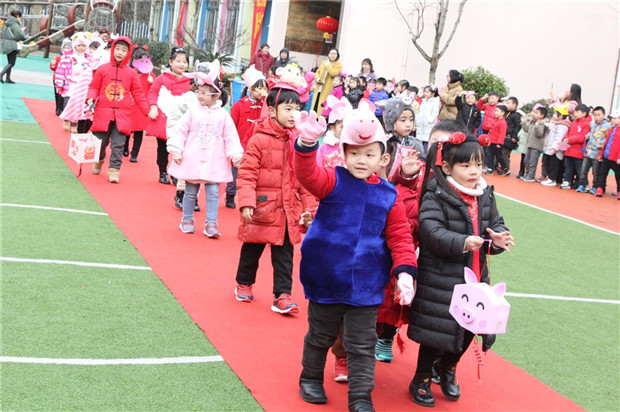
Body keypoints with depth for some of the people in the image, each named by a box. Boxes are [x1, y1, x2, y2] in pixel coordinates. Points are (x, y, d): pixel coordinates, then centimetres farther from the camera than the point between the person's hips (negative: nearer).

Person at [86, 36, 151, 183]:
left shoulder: (131, 73, 6)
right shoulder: (103, 69, 4)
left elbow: (138, 94, 10)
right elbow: (94, 87, 9)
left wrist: (148, 110, 6)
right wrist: (91, 97, -11)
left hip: (122, 115, 0)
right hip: (103, 112, 0)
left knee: (118, 144, -6)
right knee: (100, 142, 9)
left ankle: (114, 170, 1)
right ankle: (99, 161, 37)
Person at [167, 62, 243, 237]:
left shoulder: (223, 115, -1)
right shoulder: (193, 111, -1)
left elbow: (231, 137, 1)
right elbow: (180, 131, 1)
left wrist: (236, 155, -5)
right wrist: (176, 150, -3)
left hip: (214, 162, 0)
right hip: (192, 159, 0)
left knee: (213, 192, -3)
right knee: (190, 191, 10)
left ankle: (211, 223, 3)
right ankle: (187, 220, 24)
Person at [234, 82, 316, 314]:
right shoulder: (259, 140, -10)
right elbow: (246, 173, -11)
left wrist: (309, 207, 6)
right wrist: (246, 202, -21)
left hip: (289, 211, 3)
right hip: (262, 209, -3)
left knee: (284, 255, 6)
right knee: (251, 251, 14)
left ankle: (282, 295, 11)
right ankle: (244, 284, 36)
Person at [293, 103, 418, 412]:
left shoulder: (389, 196, -1)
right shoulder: (333, 181, -7)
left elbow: (400, 237, 1)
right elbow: (308, 174, -27)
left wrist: (404, 270, -12)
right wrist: (307, 143, -45)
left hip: (366, 285, 1)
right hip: (326, 279, -1)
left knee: (361, 345, 8)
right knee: (320, 336, 18)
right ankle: (310, 378, 40)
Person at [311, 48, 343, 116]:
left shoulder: (339, 65, -2)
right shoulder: (323, 62, 14)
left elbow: (333, 73, -18)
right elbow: (318, 72, 19)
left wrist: (328, 65, -11)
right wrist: (317, 78, -1)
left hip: (328, 90, -5)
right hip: (319, 89, 5)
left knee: (322, 107, -9)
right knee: (315, 106, 6)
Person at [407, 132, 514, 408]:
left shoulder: (485, 196, 7)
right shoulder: (435, 197, -15)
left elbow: (496, 224, 10)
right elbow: (431, 231, -25)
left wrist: (498, 239, -12)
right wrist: (462, 242, -35)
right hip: (440, 279, -6)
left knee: (470, 327, 16)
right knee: (437, 331, 3)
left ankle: (447, 367, 44)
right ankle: (421, 380, 25)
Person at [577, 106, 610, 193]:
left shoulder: (607, 126, -4)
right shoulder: (592, 124, 13)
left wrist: (602, 145, -16)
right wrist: (587, 136, 7)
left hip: (597, 153, -5)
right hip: (588, 151, 5)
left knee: (595, 172, 2)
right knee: (583, 170, 4)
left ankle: (594, 188, 11)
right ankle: (582, 186, 13)